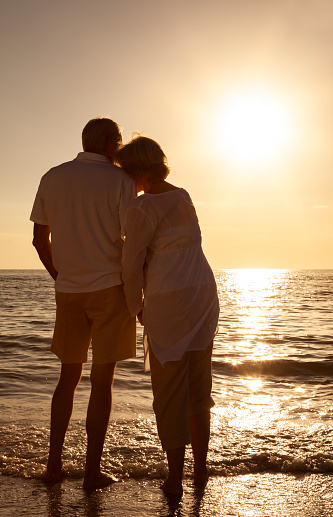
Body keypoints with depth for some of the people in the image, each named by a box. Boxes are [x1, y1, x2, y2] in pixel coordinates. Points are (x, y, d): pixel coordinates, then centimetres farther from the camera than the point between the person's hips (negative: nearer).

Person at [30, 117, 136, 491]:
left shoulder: (51, 179, 7)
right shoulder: (120, 181, -7)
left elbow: (40, 239, 10)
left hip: (68, 292, 4)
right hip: (111, 290, -4)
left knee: (69, 376, 18)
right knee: (102, 380, 4)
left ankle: (54, 464, 19)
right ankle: (92, 471, 10)